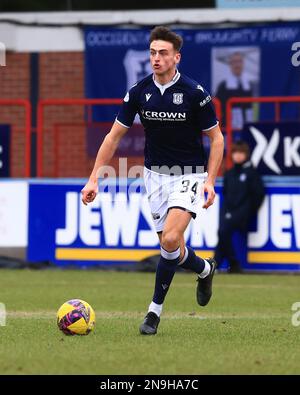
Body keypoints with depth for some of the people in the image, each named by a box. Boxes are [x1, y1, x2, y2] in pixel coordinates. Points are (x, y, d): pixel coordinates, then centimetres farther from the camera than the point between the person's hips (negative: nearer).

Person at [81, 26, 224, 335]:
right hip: (156, 175, 4)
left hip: (189, 175, -4)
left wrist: (210, 181, -15)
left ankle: (155, 309, -7)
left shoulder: (194, 93, -14)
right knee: (170, 247, 6)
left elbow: (216, 138, -5)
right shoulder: (139, 92, -5)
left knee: (170, 240, -21)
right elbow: (114, 136, 2)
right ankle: (204, 269, 40)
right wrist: (94, 179, -4)